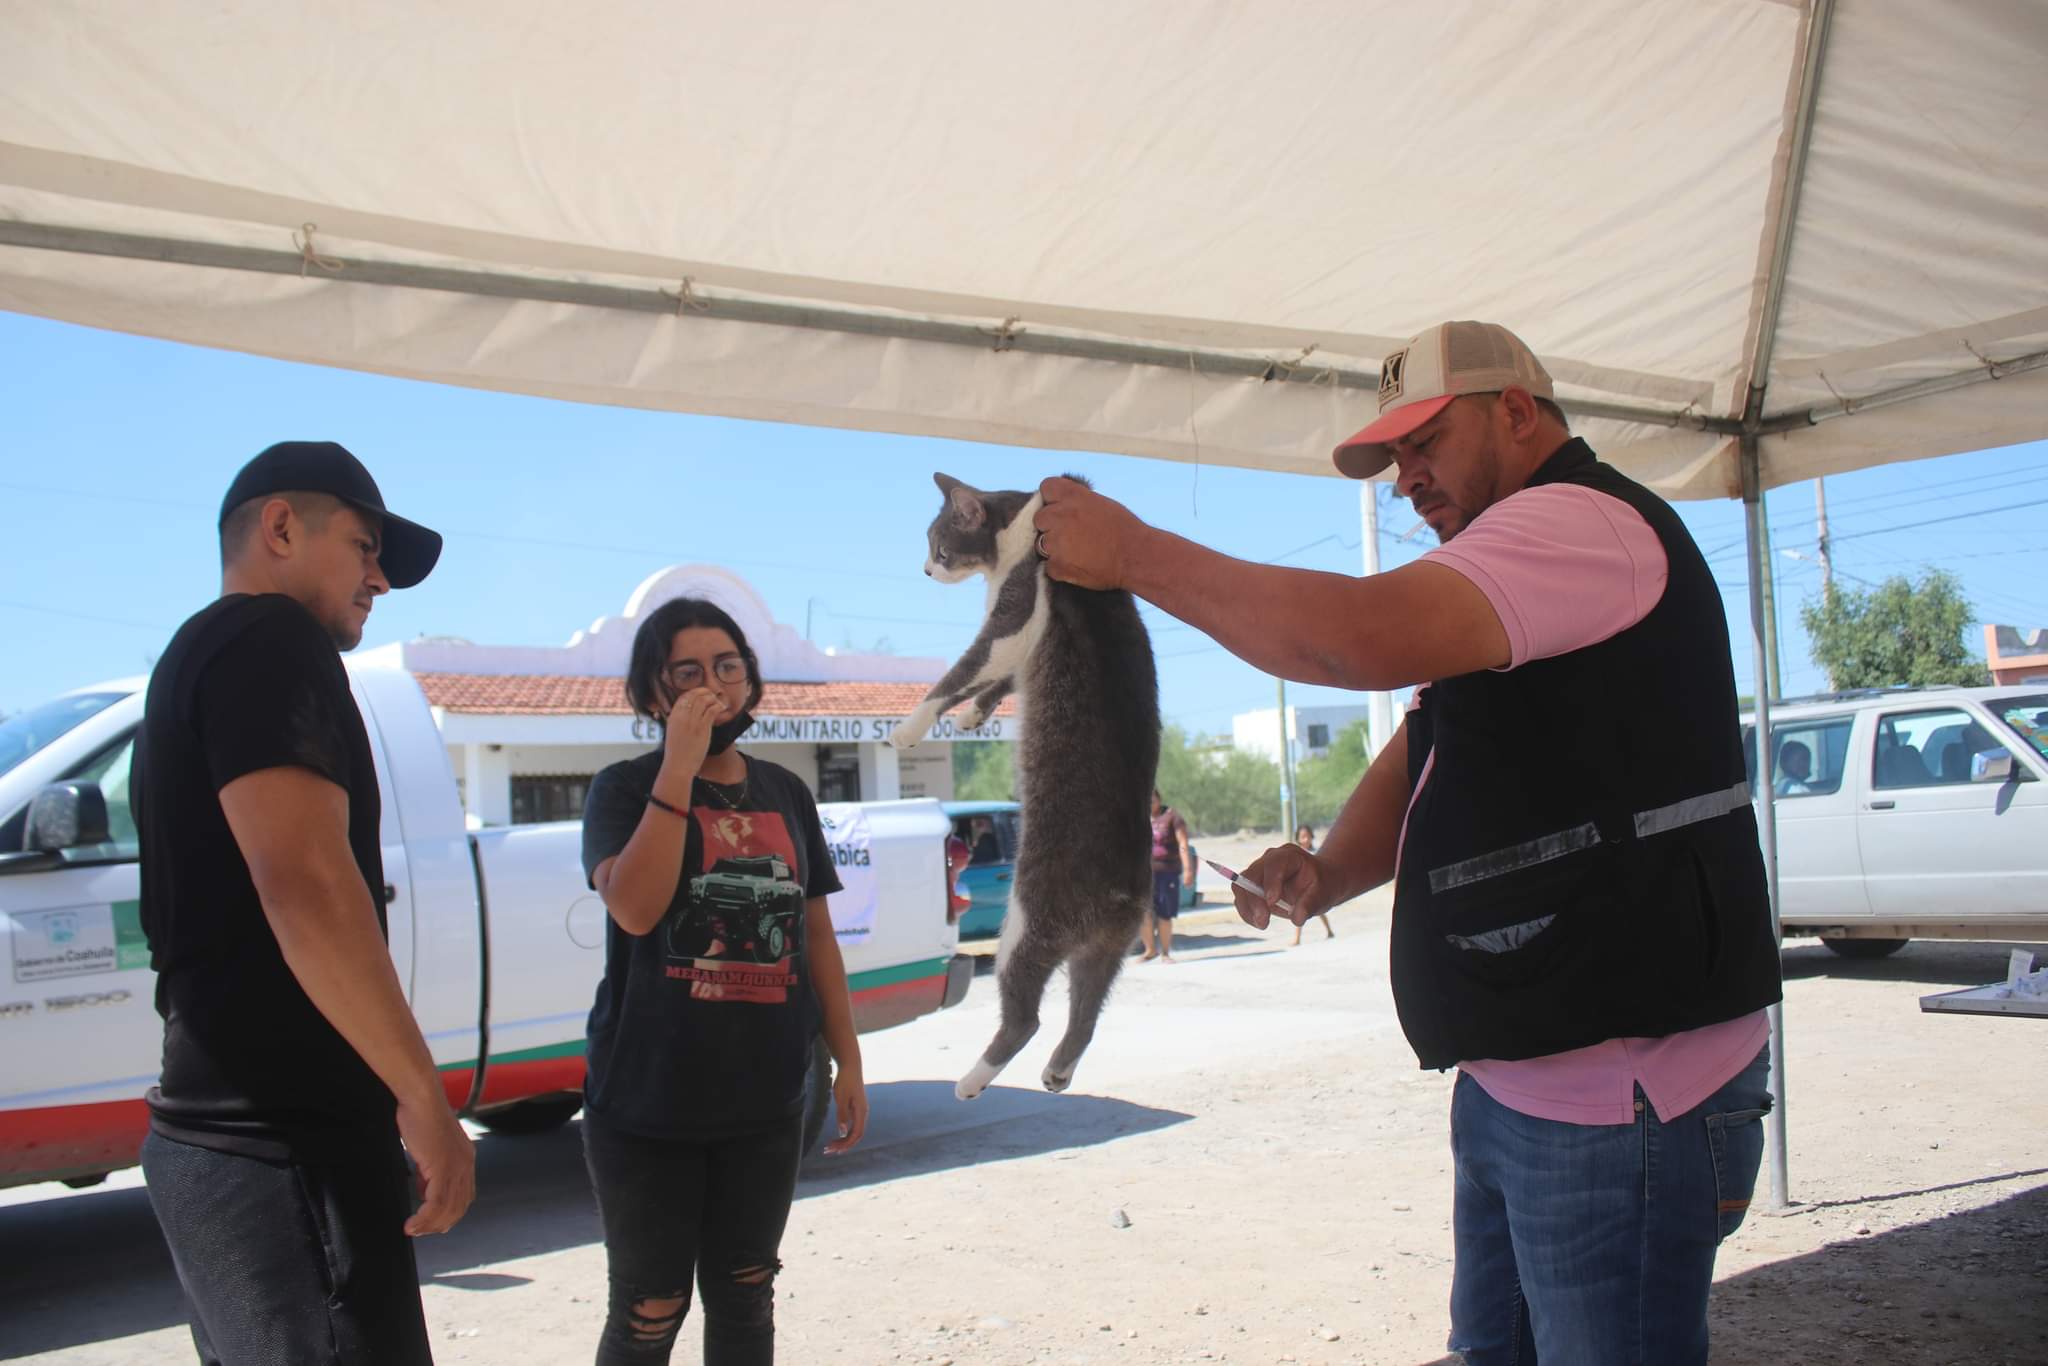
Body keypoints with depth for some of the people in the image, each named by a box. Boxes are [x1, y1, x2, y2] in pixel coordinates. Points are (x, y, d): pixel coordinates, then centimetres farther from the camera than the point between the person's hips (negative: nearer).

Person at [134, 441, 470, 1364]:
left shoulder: (195, 655, 20)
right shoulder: (272, 640, -11)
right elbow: (304, 886, -25)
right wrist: (424, 1096, -21)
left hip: (220, 1134, 10)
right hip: (285, 1147, -10)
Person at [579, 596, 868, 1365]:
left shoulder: (785, 794, 8)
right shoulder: (626, 790, -4)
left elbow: (816, 935, 12)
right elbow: (635, 909, -22)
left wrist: (847, 1061, 9)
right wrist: (680, 767, -22)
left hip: (765, 1102, 4)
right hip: (649, 1102, -4)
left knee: (744, 1301, 16)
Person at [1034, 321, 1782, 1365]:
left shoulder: (1587, 523, -15)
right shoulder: (1514, 568, 20)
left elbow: (1364, 635, -30)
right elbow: (1416, 768, 16)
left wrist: (1135, 553, -20)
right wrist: (1329, 871, -5)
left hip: (1624, 1102, -10)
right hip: (1509, 1082, 10)